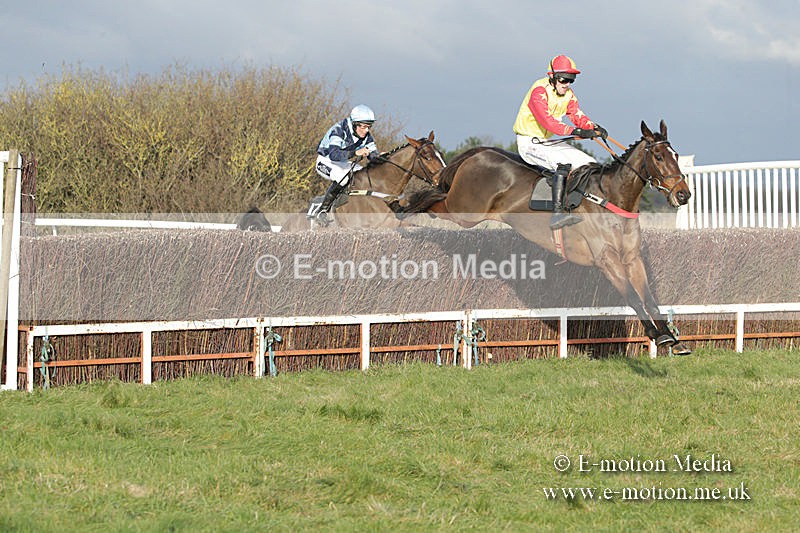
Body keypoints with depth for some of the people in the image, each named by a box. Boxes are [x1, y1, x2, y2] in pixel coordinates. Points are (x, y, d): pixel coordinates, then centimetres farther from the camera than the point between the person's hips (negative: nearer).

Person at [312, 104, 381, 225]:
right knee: (342, 177, -36)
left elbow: (373, 155, -6)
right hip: (326, 162, -7)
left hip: (343, 164, 7)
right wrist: (355, 153, -56)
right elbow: (333, 154, -43)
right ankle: (321, 211, -26)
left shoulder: (366, 135, -9)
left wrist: (380, 157, -30)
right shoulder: (339, 130, -30)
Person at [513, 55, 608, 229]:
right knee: (563, 163, -34)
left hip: (548, 142, 9)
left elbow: (578, 116, -1)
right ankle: (557, 212, -42)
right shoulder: (539, 91, -21)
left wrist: (594, 128, -23)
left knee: (590, 164, 3)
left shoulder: (568, 94, 7)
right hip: (529, 142, -9)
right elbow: (546, 121, -33)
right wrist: (574, 131, -43)